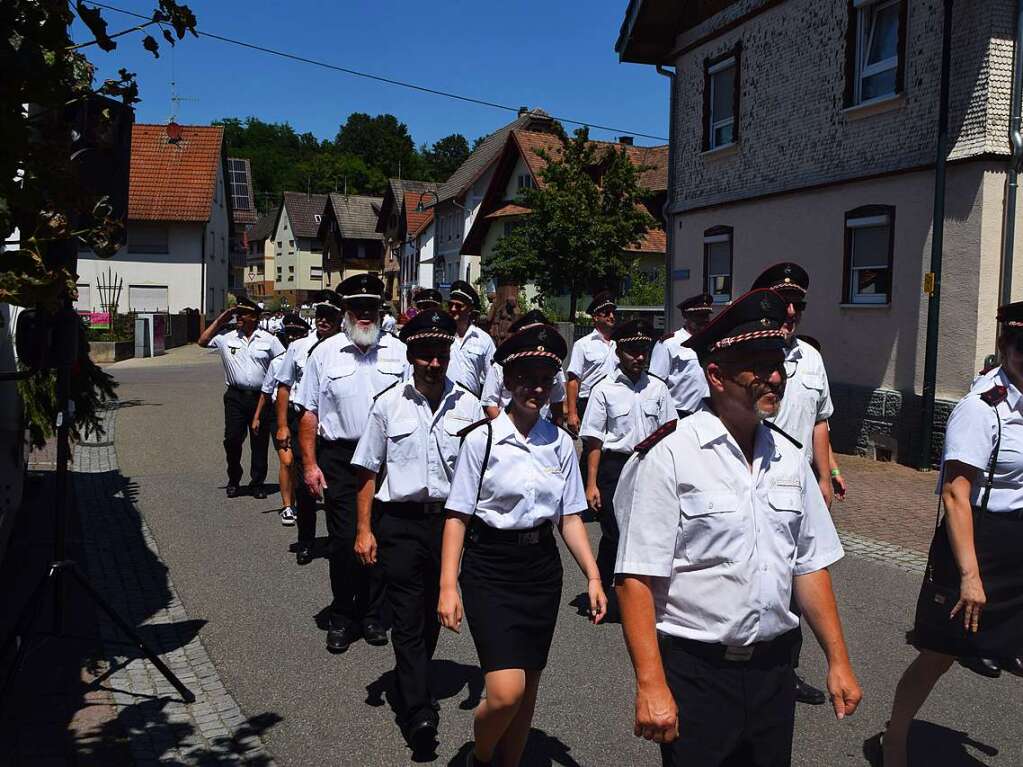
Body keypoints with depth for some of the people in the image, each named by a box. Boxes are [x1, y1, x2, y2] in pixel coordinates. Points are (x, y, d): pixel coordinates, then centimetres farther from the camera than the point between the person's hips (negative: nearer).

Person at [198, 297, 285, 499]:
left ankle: (257, 483, 17)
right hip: (235, 397, 1)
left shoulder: (268, 340, 3)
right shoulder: (226, 338, 7)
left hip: (261, 397, -1)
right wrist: (220, 319, 5)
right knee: (232, 439, 0)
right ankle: (233, 480, 19)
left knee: (260, 442, 5)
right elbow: (203, 341, 9)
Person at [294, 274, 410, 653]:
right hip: (340, 457, -1)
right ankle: (342, 619, 16)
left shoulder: (397, 351, 6)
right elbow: (309, 413, 3)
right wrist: (310, 464, -3)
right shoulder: (325, 353, 3)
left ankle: (372, 615, 23)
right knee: (344, 540, 0)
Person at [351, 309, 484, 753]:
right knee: (408, 616, -4)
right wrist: (364, 529, -1)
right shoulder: (388, 404, -1)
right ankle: (419, 714, 0)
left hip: (450, 519, 2)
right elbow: (369, 472, 3)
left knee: (432, 612, 17)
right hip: (400, 521, -2)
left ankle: (411, 680, 40)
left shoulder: (468, 405, 1)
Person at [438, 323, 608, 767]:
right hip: (489, 568, -4)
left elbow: (570, 516, 9)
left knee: (528, 687, 13)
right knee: (505, 692, -12)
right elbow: (457, 516, -8)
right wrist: (448, 586, -12)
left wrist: (593, 576, 1)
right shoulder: (482, 439, -9)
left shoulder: (560, 443, 4)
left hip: (542, 568, 5)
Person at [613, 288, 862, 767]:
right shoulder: (668, 456, -15)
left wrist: (838, 661, 10)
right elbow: (636, 579, -17)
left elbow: (810, 566, 11)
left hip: (773, 669, 6)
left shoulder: (788, 459, 5)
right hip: (694, 670, -5)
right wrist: (650, 686, -20)